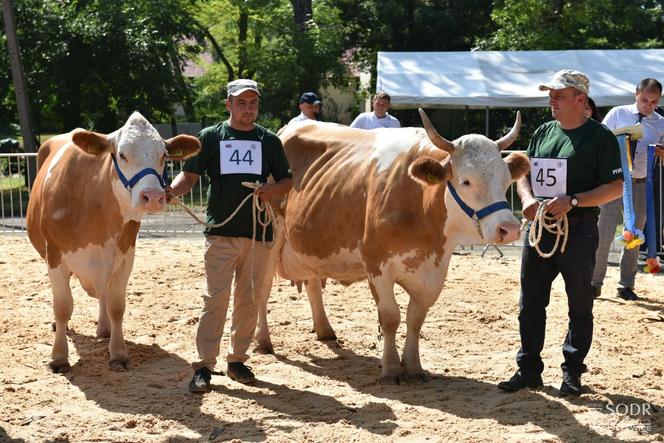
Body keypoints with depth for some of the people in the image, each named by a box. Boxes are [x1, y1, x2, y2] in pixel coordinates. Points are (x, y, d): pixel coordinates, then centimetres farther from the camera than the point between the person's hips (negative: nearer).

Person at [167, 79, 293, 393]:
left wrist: (272, 189, -6)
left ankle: (237, 359, 22)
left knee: (250, 299, 9)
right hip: (220, 231, -3)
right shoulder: (211, 137, 4)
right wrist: (171, 190, -18)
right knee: (215, 298, -6)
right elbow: (190, 175, 3)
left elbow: (287, 180, 16)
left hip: (258, 232, 3)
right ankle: (204, 366, -2)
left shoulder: (269, 141, 11)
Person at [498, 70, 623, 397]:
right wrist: (527, 199, -7)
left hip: (578, 231, -6)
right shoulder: (543, 133, 12)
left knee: (579, 305, 5)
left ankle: (572, 373, 14)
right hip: (539, 226, 6)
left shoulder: (600, 136, -6)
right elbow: (523, 173, 15)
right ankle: (528, 370, 17)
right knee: (530, 303, 8)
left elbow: (615, 187, -9)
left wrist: (573, 201, -19)